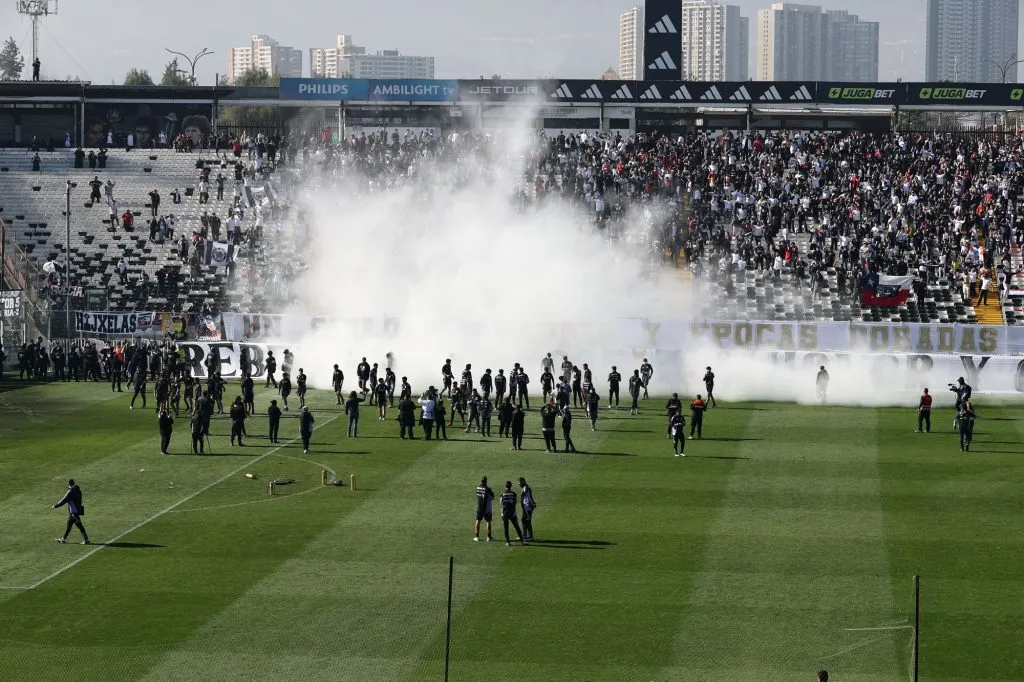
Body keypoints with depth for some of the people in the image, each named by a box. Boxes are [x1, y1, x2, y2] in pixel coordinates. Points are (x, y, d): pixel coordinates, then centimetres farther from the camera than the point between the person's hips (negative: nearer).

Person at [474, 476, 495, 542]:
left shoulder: (477, 487, -1)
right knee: (488, 521, 6)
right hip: (487, 508, -3)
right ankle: (488, 537, 7)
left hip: (479, 508, 4)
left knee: (478, 521, 9)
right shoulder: (487, 489, -16)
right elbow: (492, 497, -6)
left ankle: (476, 536, 7)